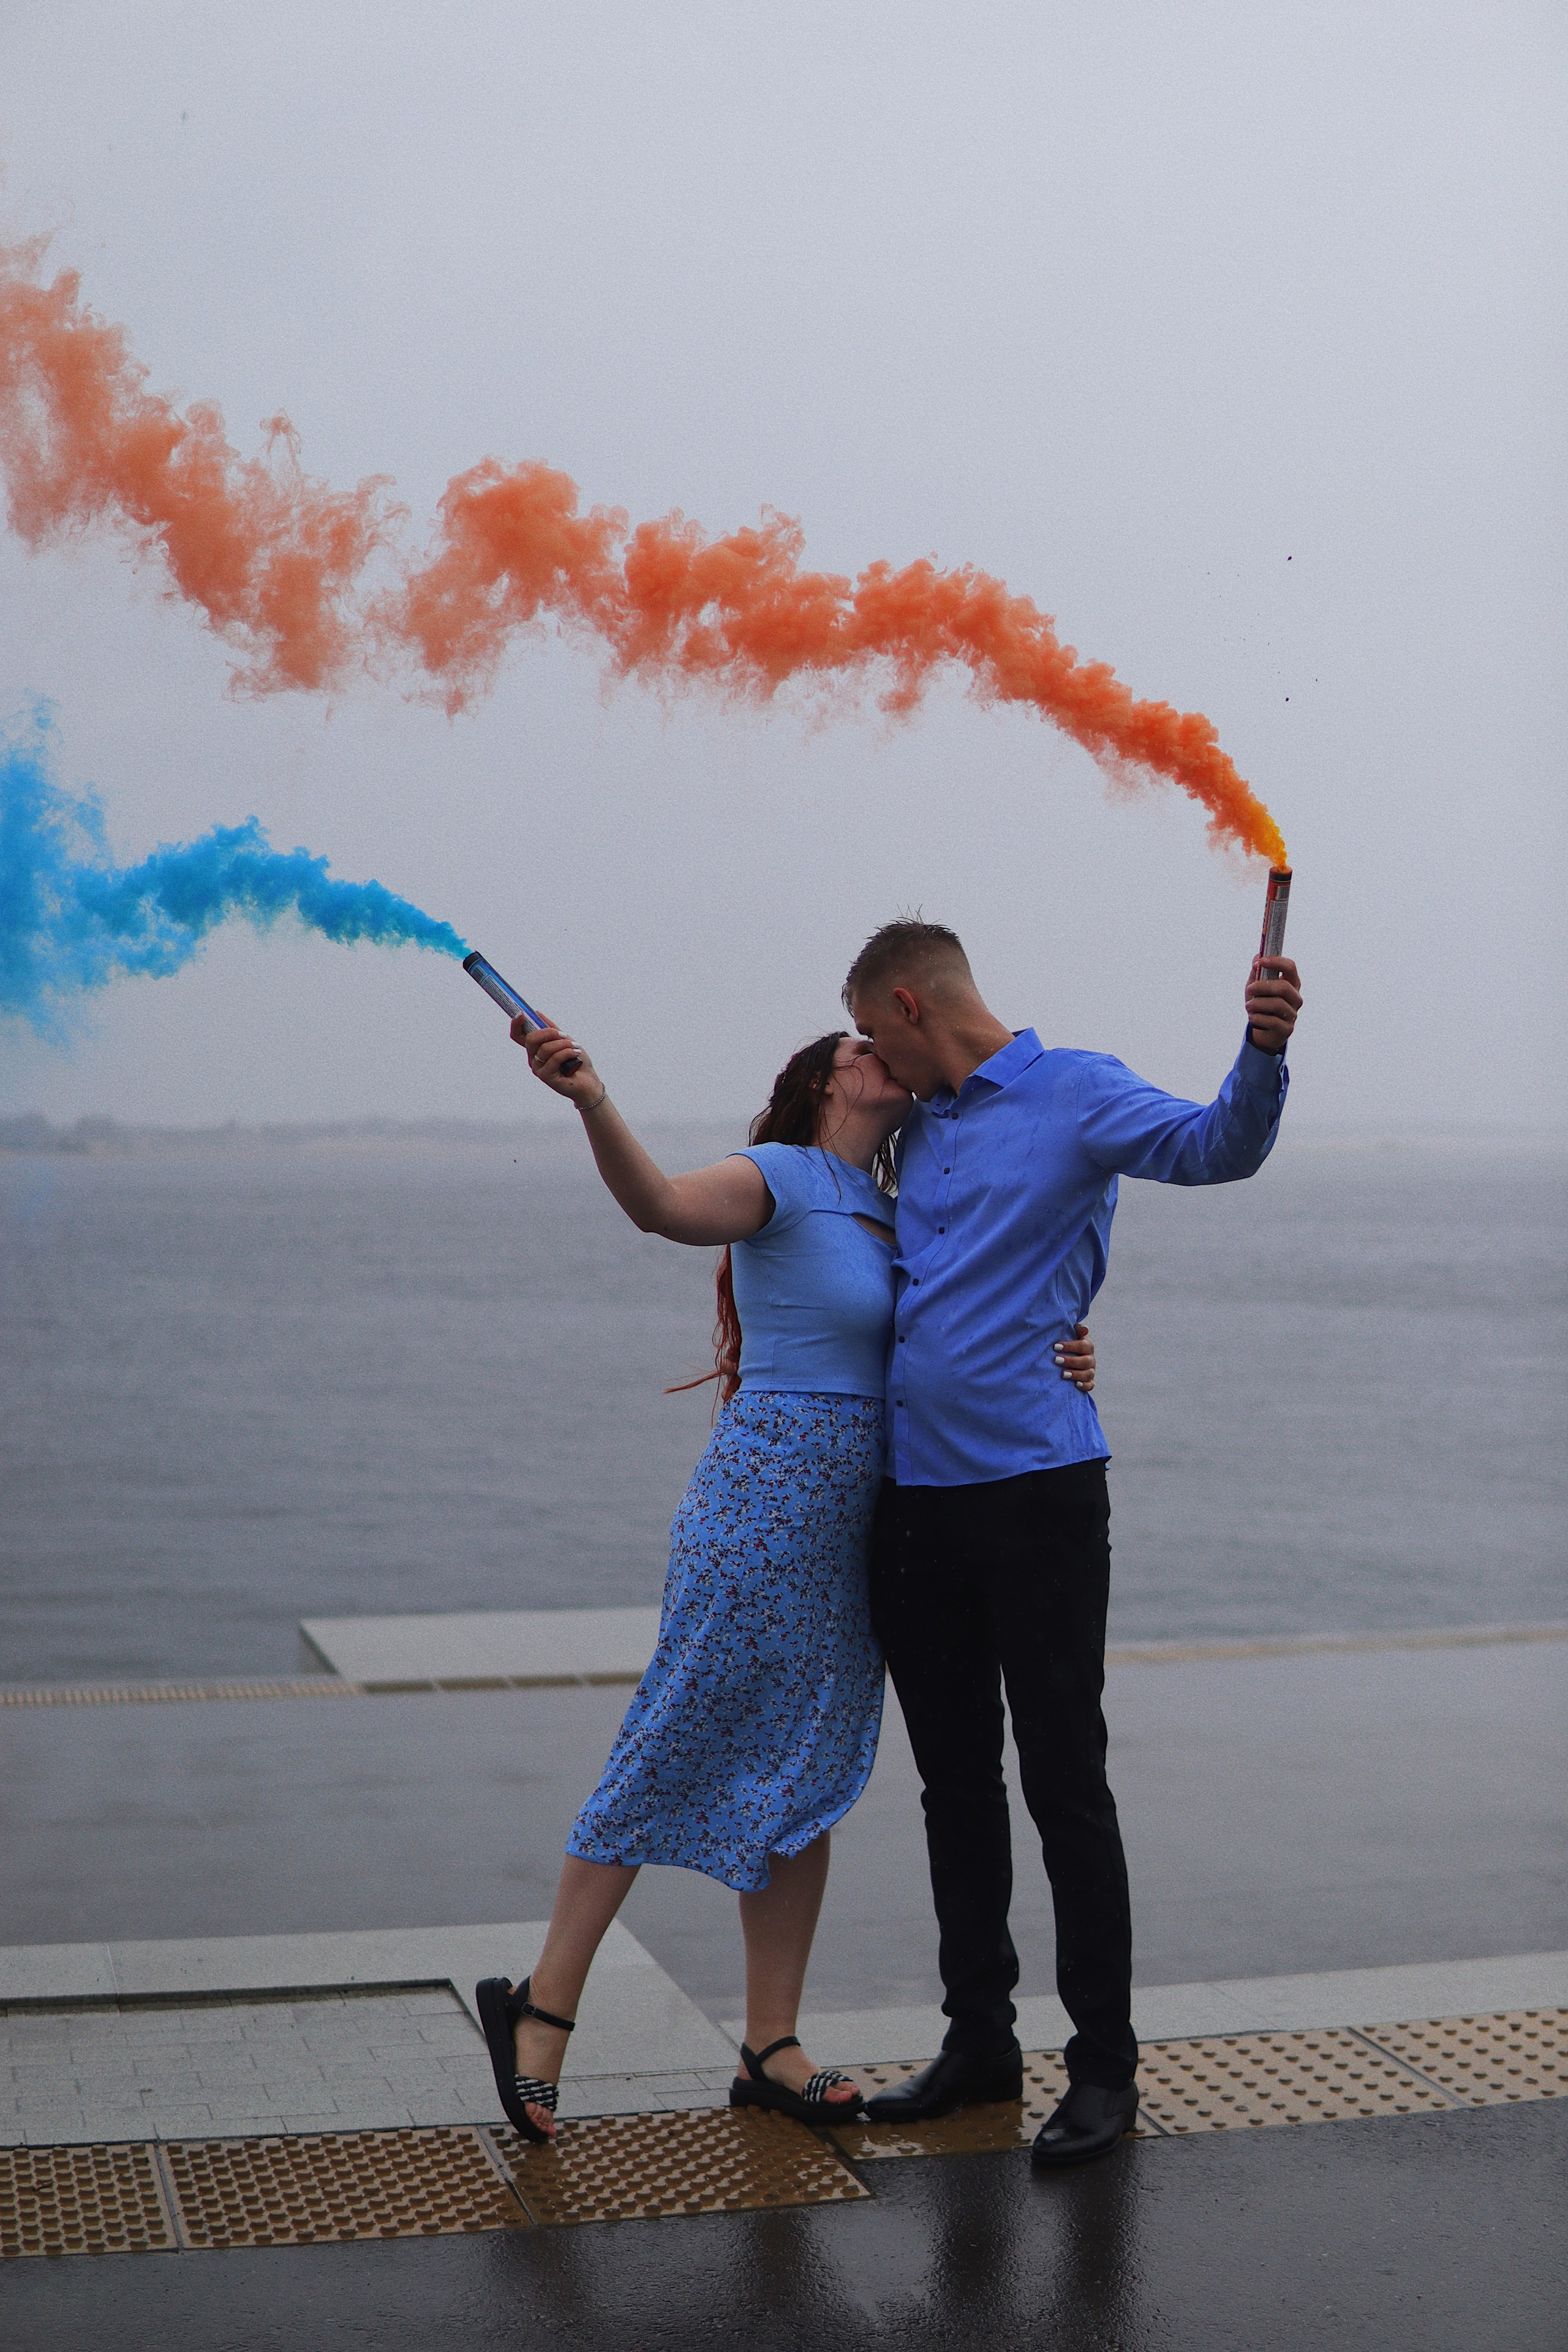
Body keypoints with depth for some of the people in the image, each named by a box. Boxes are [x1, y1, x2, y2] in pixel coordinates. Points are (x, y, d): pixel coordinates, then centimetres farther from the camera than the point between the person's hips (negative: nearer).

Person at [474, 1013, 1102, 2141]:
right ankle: (542, 2001, 10)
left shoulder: (895, 1212, 15)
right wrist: (592, 1097, -46)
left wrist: (1064, 1356, -6)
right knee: (674, 1754, -3)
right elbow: (662, 1203, -28)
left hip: (854, 1522, 8)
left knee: (804, 1781, 10)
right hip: (766, 1497, -8)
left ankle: (772, 2048, 18)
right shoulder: (783, 1178, -8)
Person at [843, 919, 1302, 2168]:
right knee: (954, 1781, 13)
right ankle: (978, 2038, 25)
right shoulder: (919, 1132, 18)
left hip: (1036, 1488, -7)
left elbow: (1214, 1147, -21)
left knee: (1065, 1782, -2)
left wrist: (1264, 1053, -40)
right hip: (915, 1493, 7)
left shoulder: (1075, 1094, -3)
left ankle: (1104, 2065, 8)